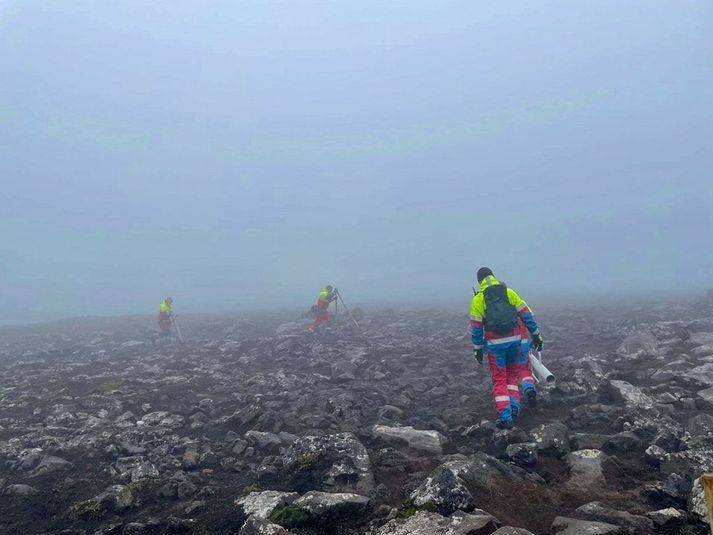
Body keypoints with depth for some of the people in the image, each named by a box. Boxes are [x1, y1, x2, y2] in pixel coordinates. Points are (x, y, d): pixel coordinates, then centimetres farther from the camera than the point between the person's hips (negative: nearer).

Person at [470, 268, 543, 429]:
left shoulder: (478, 299, -1)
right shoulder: (509, 292, 5)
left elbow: (476, 327, 0)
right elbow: (526, 315, 4)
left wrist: (477, 349, 7)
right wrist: (536, 334, 10)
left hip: (495, 343, -2)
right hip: (514, 340, 2)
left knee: (499, 380, 8)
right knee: (512, 374, 24)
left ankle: (505, 417, 4)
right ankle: (514, 406, 13)